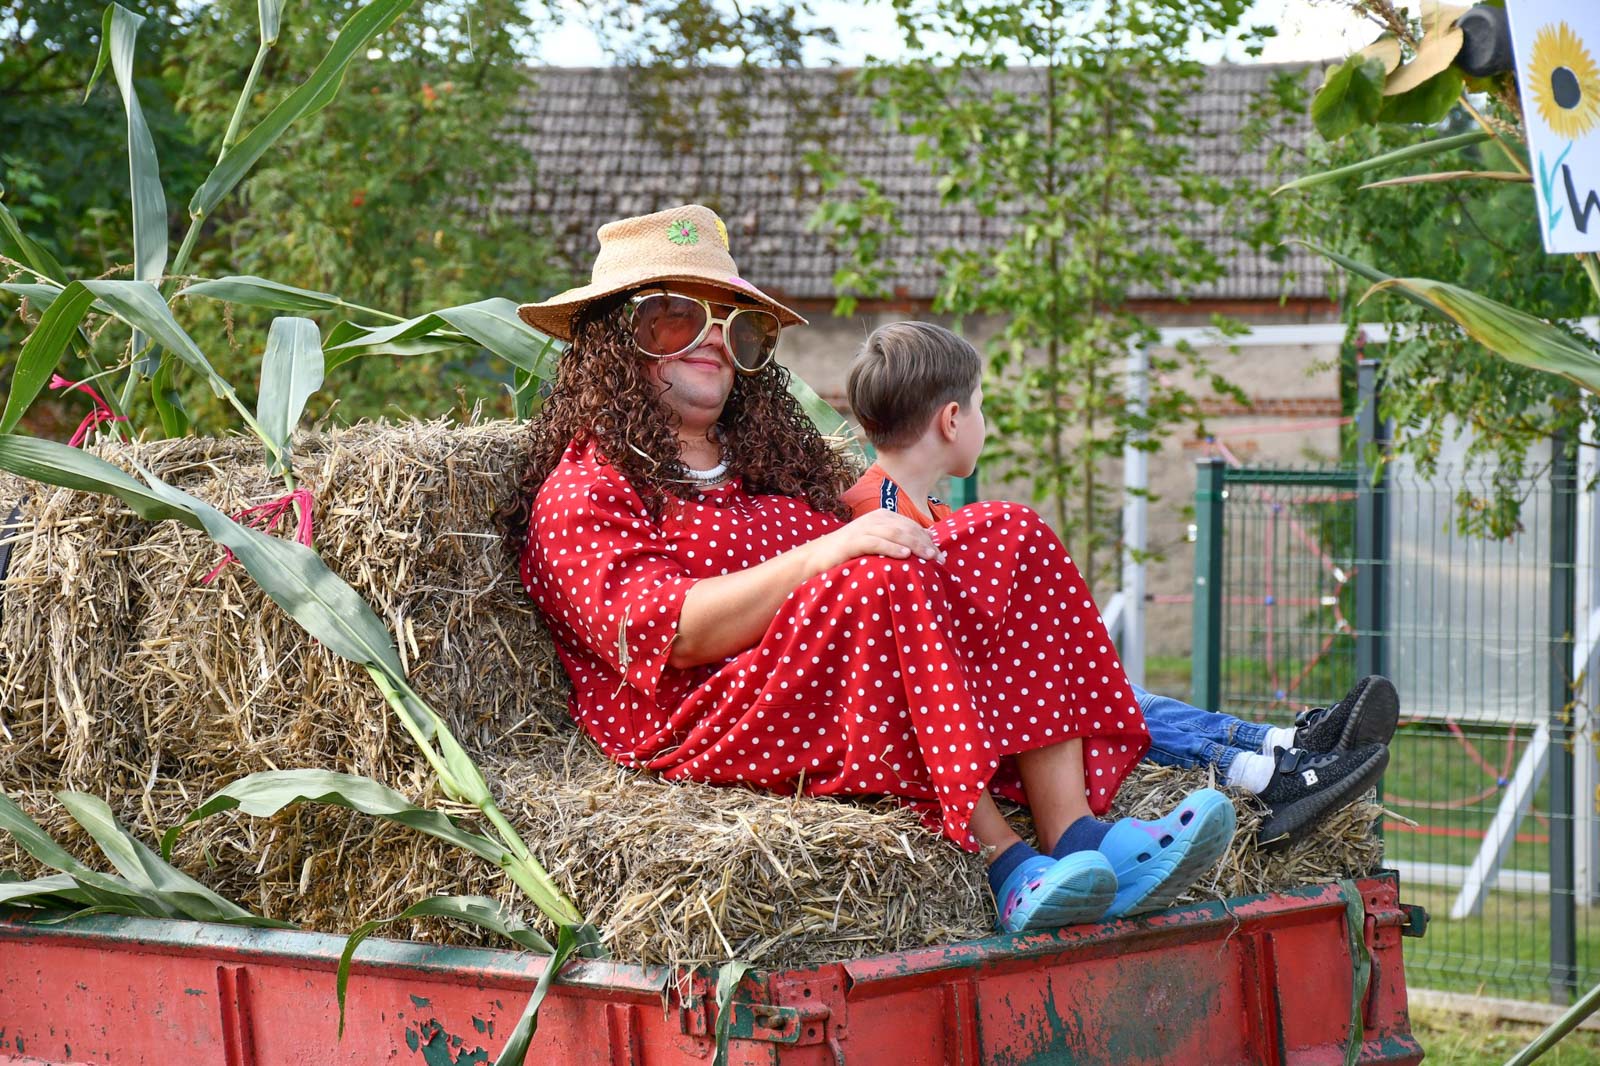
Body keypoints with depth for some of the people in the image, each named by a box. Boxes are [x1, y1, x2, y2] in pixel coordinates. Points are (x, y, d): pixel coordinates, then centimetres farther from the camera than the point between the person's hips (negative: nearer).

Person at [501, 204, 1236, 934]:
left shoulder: (765, 462, 31)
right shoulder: (585, 490, 3)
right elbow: (660, 634, -14)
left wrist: (894, 540, -1)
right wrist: (817, 557, -24)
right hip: (700, 730, -8)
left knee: (1010, 533, -10)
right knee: (885, 584, -31)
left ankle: (1076, 833, -28)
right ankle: (1004, 868, -37)